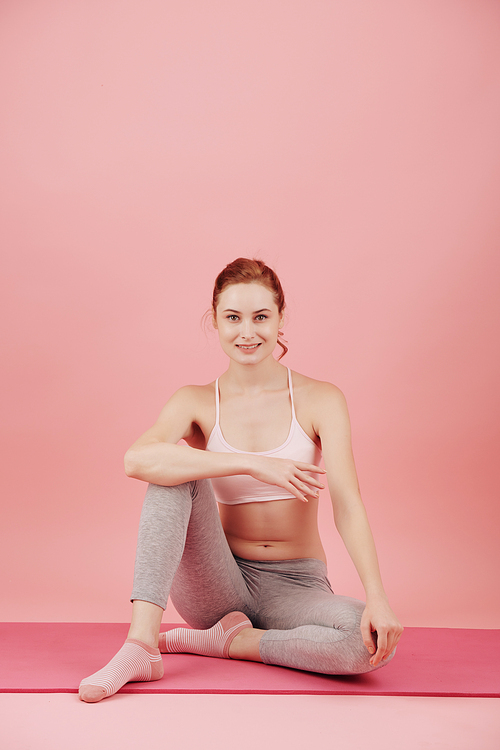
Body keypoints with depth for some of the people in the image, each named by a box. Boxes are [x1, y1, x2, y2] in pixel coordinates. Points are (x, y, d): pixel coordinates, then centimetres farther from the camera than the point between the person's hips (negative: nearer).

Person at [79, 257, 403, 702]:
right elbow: (137, 459, -24)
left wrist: (377, 597, -29)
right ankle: (141, 645, -29)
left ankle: (222, 641, -12)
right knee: (176, 470, -22)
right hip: (220, 587, 0)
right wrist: (252, 464, -31)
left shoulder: (320, 400, -4)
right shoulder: (197, 402, -2)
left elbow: (347, 504, -14)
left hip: (296, 586, 0)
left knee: (376, 641, -31)